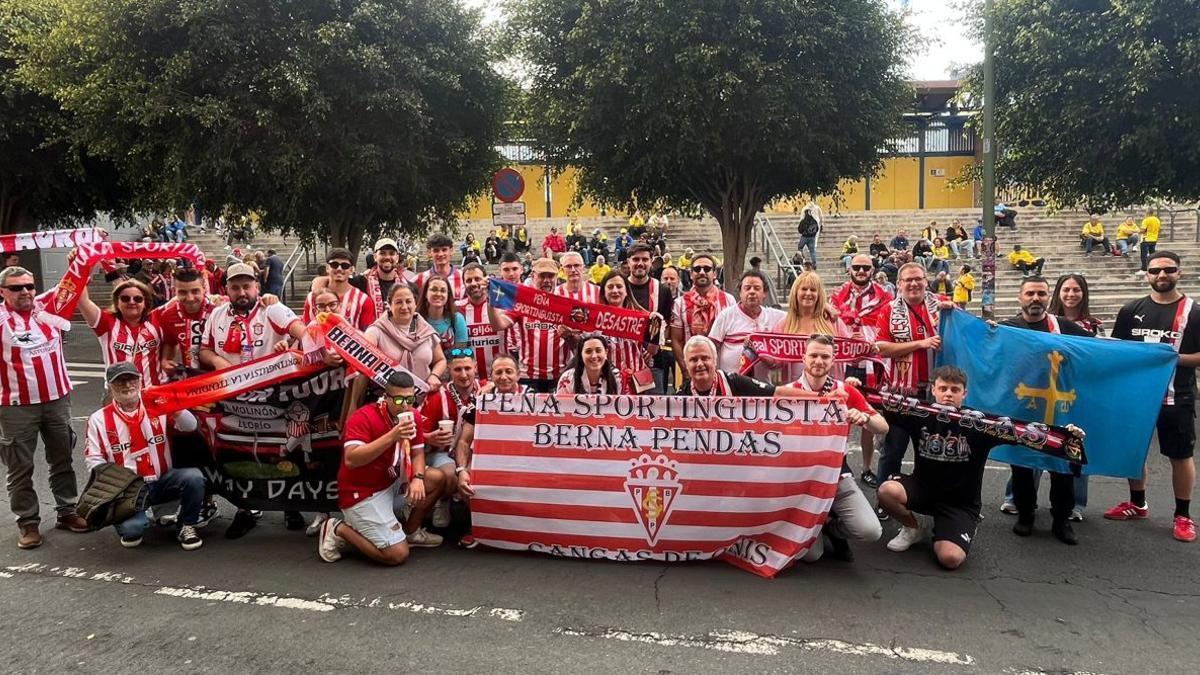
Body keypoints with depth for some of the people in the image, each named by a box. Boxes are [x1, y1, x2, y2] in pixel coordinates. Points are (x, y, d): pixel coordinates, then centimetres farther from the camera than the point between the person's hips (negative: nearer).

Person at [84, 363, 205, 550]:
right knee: (131, 529, -28)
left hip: (163, 481, 2)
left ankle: (187, 527, -4)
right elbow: (94, 459, 2)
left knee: (193, 477, -29)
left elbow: (190, 427, -9)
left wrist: (175, 409, -30)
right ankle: (133, 526, 13)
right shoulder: (99, 419, 3)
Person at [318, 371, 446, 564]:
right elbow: (350, 459, -33)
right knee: (398, 555, -15)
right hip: (362, 493, -8)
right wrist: (392, 436, -37)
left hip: (392, 483, 8)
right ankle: (338, 530, 3)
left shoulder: (413, 416, -1)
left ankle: (410, 531, 16)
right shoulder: (363, 417, -22)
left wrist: (417, 478, -17)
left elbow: (417, 453, 5)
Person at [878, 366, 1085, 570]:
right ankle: (912, 529, 4)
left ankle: (966, 531, 16)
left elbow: (1019, 433, -20)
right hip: (923, 487, 2)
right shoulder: (920, 415, -9)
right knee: (887, 491, -30)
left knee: (950, 559, -23)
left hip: (960, 502, -2)